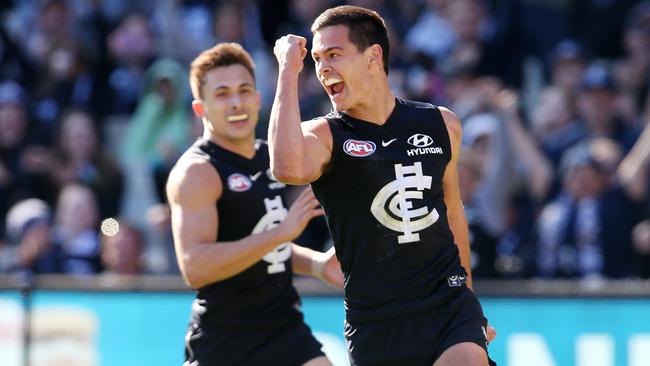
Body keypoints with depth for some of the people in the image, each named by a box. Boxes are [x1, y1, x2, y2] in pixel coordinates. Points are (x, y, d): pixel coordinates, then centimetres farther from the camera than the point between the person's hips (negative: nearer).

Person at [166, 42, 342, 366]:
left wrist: (316, 264, 10)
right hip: (223, 339, -7)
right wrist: (281, 232, -31)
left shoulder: (269, 157, 12)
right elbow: (195, 267, -28)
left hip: (285, 328, 7)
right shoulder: (197, 172, -14)